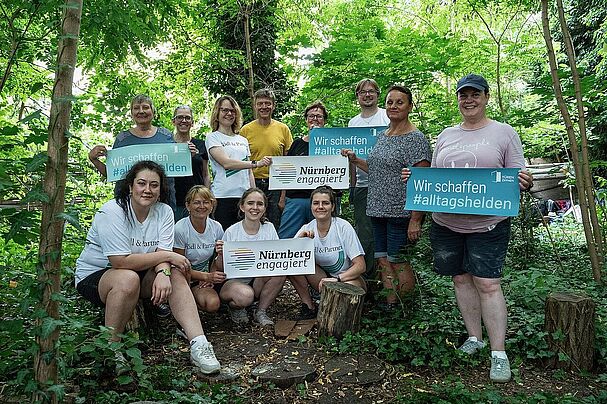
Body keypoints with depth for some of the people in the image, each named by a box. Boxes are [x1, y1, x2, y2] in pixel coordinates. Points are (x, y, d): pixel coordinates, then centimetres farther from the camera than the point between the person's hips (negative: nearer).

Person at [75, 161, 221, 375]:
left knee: (174, 273, -20)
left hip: (139, 274, 5)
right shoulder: (111, 212, -21)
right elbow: (121, 261, -28)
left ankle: (199, 344, -24)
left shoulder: (164, 211, -5)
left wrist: (163, 272, -36)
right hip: (94, 275, -5)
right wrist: (167, 256, -25)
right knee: (128, 279, -36)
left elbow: (163, 251, -13)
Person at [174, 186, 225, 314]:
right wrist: (207, 276, -25)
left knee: (213, 304, -24)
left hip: (204, 278, 4)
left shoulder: (216, 227, -5)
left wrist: (211, 277, -10)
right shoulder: (180, 229, -18)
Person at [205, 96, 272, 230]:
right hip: (223, 197, -5)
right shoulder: (213, 138, 3)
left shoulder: (243, 140, 19)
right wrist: (256, 163, -22)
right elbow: (226, 163, -14)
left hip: (245, 198, 5)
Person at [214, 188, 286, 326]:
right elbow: (221, 269, -6)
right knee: (245, 296, -36)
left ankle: (261, 311, -5)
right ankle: (235, 306, 3)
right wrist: (220, 255, -27)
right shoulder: (232, 232, -10)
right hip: (233, 281, -3)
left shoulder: (269, 228, -2)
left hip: (260, 281, 4)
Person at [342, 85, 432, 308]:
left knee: (397, 261, 0)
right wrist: (355, 160, 12)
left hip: (401, 211, -7)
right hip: (378, 209, 8)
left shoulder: (415, 138, -9)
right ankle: (389, 305, 20)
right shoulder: (382, 135, 15)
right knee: (382, 260, 9)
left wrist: (415, 219, -19)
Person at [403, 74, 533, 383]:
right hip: (446, 222, 4)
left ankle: (499, 353, 5)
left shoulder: (504, 133, 3)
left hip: (488, 224, -4)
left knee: (488, 284, -6)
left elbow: (518, 177, 1)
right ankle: (474, 338, 27)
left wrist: (524, 183, -21)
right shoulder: (446, 135, 14)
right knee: (461, 279, 11)